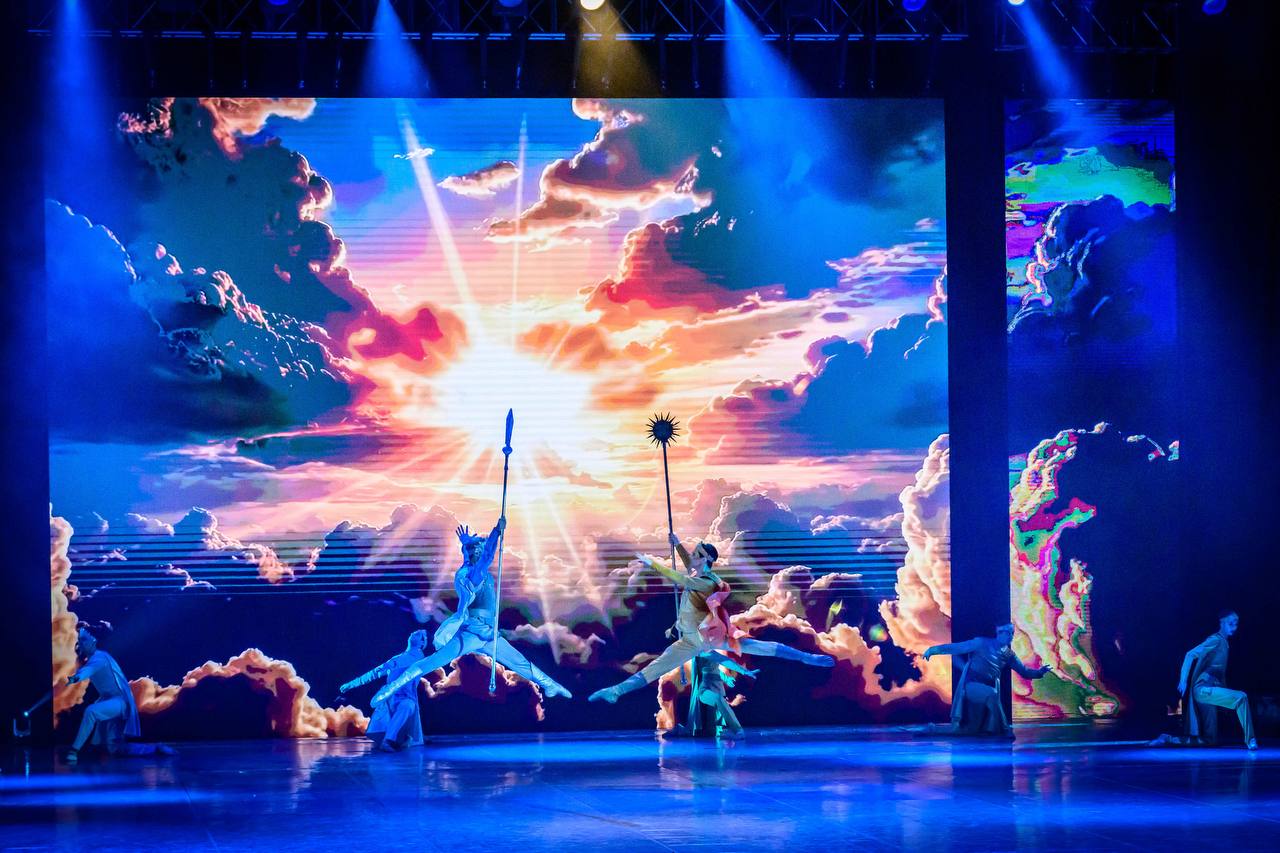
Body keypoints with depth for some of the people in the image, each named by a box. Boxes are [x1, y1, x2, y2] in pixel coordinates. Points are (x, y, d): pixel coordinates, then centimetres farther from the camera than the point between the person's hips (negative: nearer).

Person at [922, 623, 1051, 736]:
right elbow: (957, 647, -9)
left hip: (988, 688, 6)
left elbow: (1024, 671, 12)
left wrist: (1040, 672, -7)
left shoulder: (1009, 655, 9)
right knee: (992, 694, -36)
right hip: (971, 685, -6)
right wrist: (934, 649, -17)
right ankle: (1005, 729, -25)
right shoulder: (983, 644, -6)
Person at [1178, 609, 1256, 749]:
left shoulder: (1224, 642, 18)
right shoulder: (1216, 640, -8)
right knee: (1241, 697, -24)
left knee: (1208, 739, 8)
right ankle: (1250, 740, -26)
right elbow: (1191, 655, -17)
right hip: (1203, 689, -9)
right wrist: (1183, 681, -21)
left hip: (1208, 690, 9)